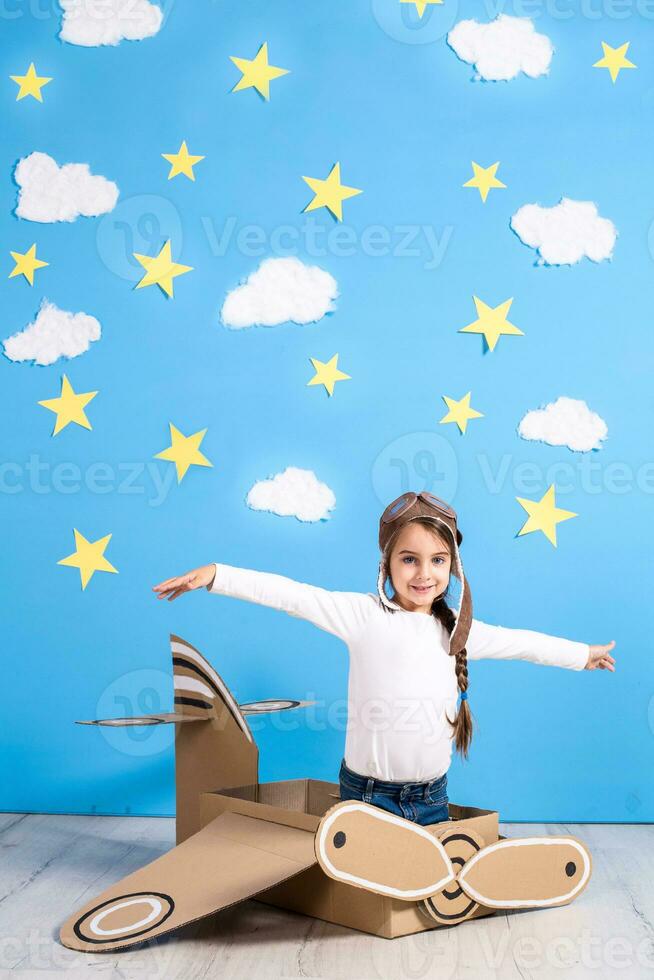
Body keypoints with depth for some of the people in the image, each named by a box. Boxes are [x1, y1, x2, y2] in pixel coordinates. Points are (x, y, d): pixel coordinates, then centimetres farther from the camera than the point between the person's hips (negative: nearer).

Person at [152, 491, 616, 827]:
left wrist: (582, 654, 30)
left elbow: (518, 641, 18)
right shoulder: (365, 615, -11)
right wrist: (216, 574, -27)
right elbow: (293, 595, -19)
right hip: (369, 794, -4)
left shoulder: (456, 629, 5)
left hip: (432, 796, 4)